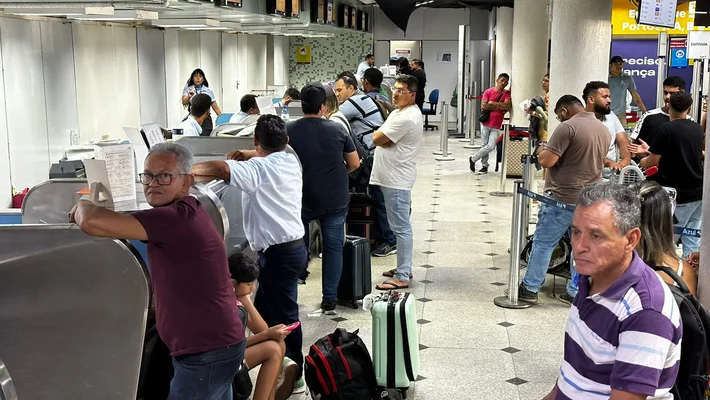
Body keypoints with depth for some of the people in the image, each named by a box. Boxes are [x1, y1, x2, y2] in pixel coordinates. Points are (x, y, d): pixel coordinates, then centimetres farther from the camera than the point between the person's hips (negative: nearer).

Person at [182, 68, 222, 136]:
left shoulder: (209, 91, 8)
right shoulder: (187, 89, 5)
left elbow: (216, 108, 8)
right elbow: (184, 102, -13)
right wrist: (189, 97, -34)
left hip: (206, 120, 1)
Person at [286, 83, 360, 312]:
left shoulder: (289, 131, -8)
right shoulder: (337, 129, -5)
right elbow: (354, 164, 1)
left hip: (302, 199, 0)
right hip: (335, 200, 0)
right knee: (333, 247, 9)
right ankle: (329, 299, 11)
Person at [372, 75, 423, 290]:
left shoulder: (406, 118, -20)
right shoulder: (400, 112, 15)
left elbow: (377, 139, -17)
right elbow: (381, 138, 15)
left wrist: (383, 137, 2)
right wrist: (386, 138, -5)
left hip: (397, 179, -11)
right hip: (393, 177, 11)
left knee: (401, 227, -7)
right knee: (401, 226, 17)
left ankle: (402, 277, -3)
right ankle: (404, 268, 27)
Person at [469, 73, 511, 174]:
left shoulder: (507, 93, 2)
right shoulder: (488, 92, -1)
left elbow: (507, 106, -15)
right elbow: (483, 106, -11)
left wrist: (492, 103, -12)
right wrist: (499, 107, -10)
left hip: (496, 126, 1)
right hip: (486, 123, -1)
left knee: (490, 146, -7)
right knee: (485, 145, 5)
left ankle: (473, 159, 10)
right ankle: (485, 166, 20)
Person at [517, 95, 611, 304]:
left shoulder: (568, 127, -14)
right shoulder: (604, 130, 12)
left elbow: (547, 161, -18)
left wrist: (541, 150, 3)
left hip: (563, 197, -7)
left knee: (543, 243, 3)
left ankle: (530, 289, 11)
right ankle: (576, 293, 16)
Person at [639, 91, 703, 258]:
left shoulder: (665, 129, -14)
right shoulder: (698, 129, 7)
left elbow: (654, 160, -13)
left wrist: (644, 162, 12)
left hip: (679, 193, -6)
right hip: (699, 191, 6)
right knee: (693, 235, 10)